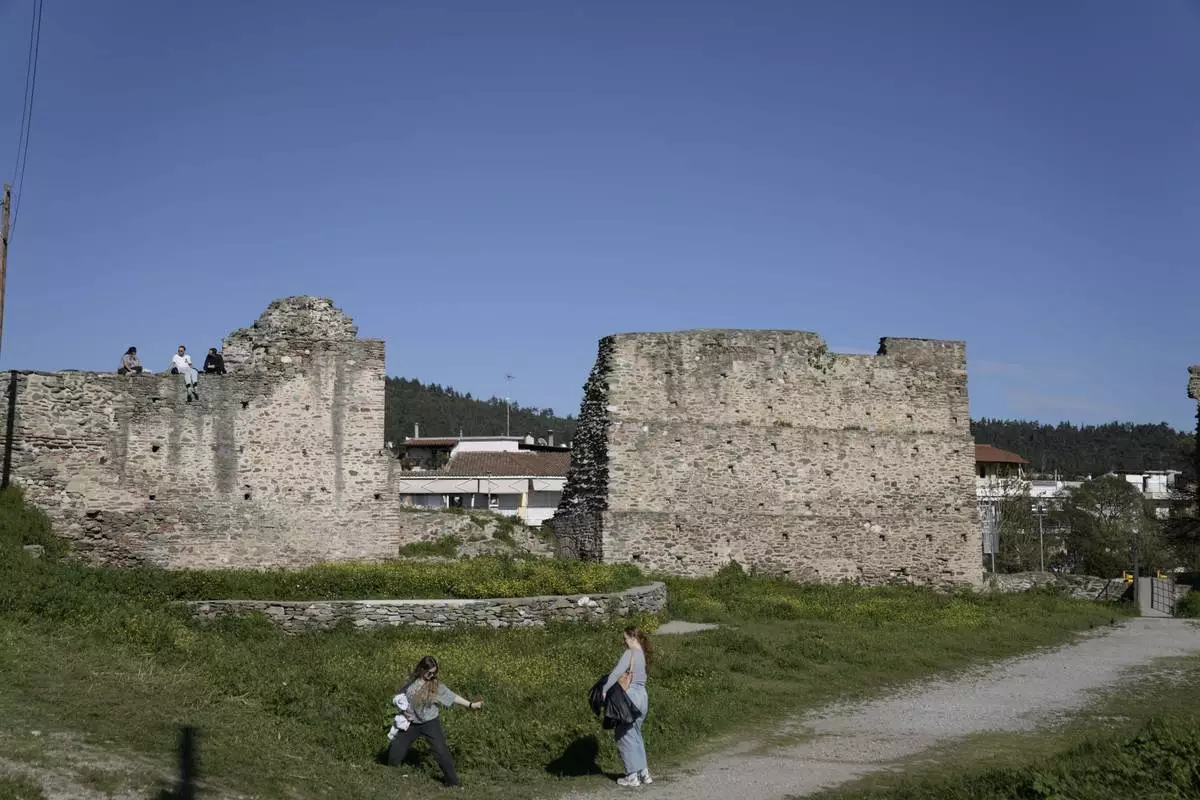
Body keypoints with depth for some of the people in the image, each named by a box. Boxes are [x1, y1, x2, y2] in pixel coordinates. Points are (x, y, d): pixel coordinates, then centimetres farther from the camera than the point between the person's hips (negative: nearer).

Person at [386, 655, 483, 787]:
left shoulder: (436, 686, -9)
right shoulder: (410, 682, -3)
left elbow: (453, 697, -12)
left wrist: (471, 705, -20)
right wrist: (403, 710, -7)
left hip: (430, 723, -2)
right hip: (411, 723, 2)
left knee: (441, 752, -11)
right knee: (395, 751, 5)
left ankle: (453, 782, -1)